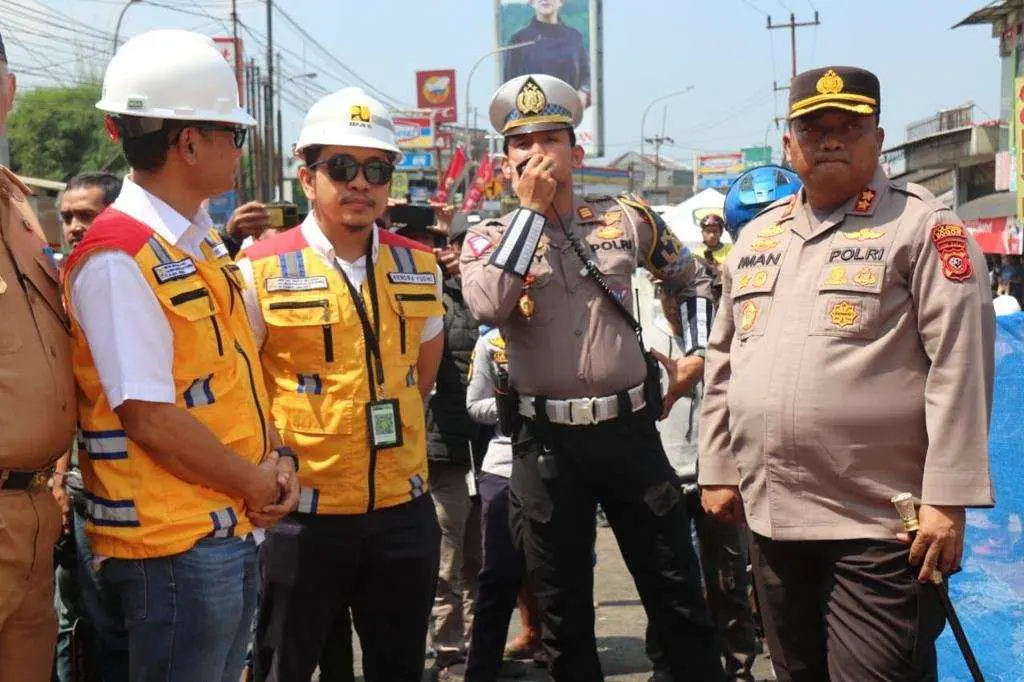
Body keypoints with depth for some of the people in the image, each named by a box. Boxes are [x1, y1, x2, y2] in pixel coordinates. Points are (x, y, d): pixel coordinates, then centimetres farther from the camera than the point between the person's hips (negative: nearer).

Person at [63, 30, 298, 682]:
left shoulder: (204, 243, 11)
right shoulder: (118, 259, -18)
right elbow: (151, 418, -21)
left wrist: (276, 456, 1)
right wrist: (259, 485, -11)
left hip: (233, 532, 9)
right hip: (175, 547, -9)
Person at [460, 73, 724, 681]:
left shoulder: (627, 219, 5)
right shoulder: (488, 238, 2)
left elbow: (692, 280, 22)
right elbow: (488, 306, -21)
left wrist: (699, 353, 13)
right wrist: (531, 210, -14)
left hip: (630, 428, 1)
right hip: (547, 441, 0)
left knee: (677, 595, 8)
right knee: (563, 608, 11)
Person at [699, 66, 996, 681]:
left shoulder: (921, 226, -6)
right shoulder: (757, 236, 14)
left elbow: (961, 368, -13)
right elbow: (723, 364, 18)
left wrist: (948, 499, -17)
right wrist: (717, 471, 14)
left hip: (880, 527, -6)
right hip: (770, 518, 7)